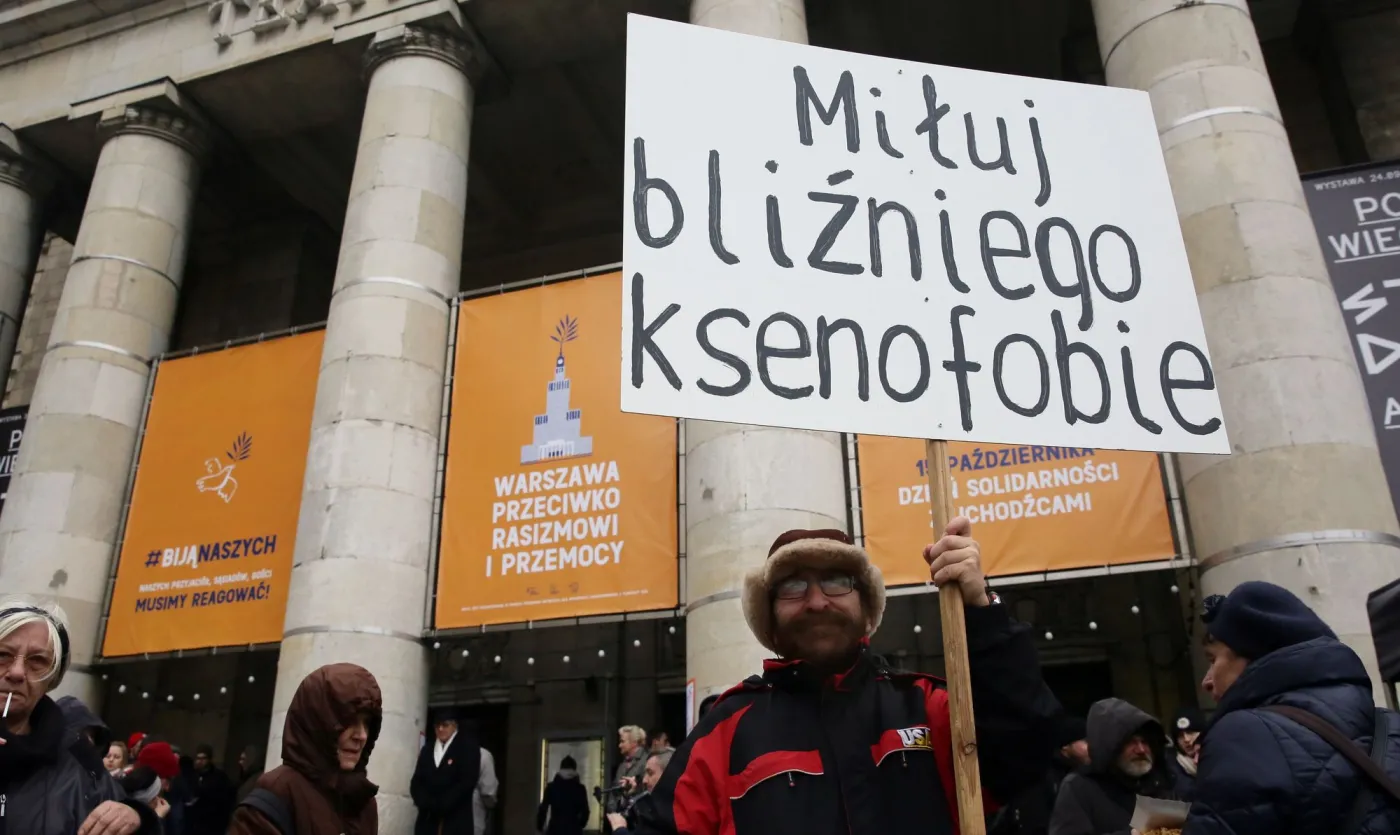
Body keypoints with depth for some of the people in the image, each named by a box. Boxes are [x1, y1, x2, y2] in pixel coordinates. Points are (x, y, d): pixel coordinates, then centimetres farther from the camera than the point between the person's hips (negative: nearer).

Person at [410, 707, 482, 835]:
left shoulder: (468, 747, 3)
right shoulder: (427, 750, 18)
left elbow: (467, 782, -7)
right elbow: (416, 782, 10)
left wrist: (440, 805, -12)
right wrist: (427, 803, -9)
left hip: (456, 822, -4)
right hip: (427, 820, 5)